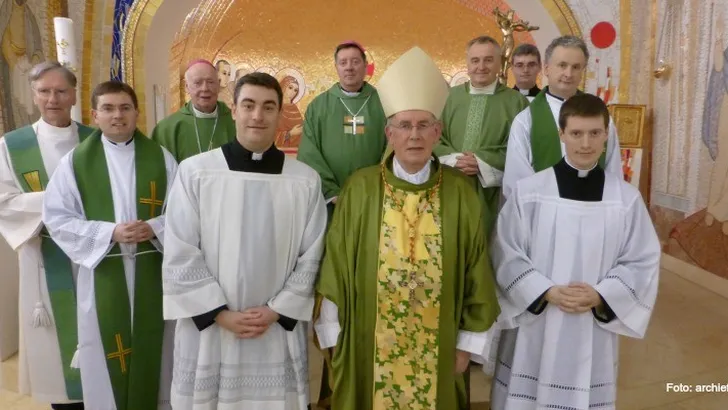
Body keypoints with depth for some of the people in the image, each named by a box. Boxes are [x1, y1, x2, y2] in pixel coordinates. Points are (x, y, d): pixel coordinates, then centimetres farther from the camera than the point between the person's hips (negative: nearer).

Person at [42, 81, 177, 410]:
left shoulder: (160, 157, 1)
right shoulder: (75, 161, 0)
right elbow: (57, 218, -3)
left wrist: (153, 228, -17)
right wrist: (109, 232, -16)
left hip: (154, 272, 1)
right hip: (102, 274, 0)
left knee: (153, 349, 12)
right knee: (108, 357, 9)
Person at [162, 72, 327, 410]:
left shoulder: (306, 180, -1)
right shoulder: (194, 171, -6)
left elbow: (311, 258, 1)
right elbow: (179, 255, -5)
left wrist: (276, 311, -6)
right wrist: (220, 314, -9)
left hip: (279, 331, 1)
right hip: (208, 328, -1)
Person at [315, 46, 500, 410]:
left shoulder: (460, 192, -4)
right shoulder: (360, 188, -7)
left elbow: (476, 274, 0)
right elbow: (336, 267, -3)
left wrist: (468, 343, 1)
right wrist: (334, 337, -2)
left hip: (438, 351, 1)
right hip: (368, 349, 0)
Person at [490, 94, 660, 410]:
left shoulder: (627, 198, -2)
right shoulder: (528, 191, -7)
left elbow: (643, 262, 3)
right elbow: (506, 254, -5)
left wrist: (601, 296, -12)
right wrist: (546, 291, -15)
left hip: (594, 331, 1)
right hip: (533, 327, -1)